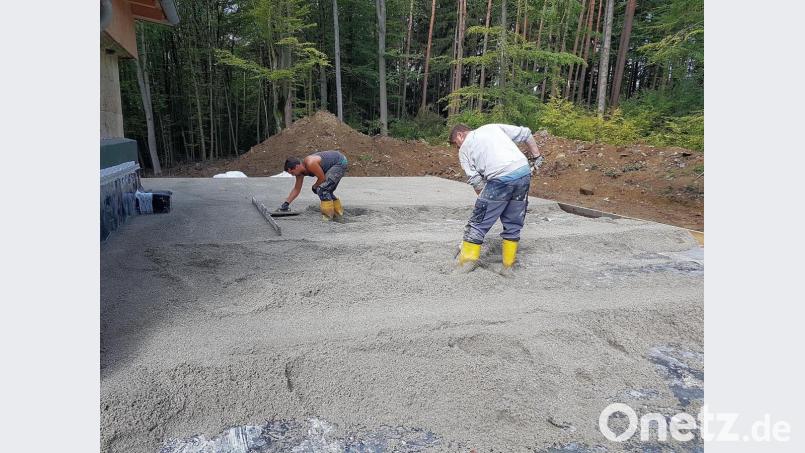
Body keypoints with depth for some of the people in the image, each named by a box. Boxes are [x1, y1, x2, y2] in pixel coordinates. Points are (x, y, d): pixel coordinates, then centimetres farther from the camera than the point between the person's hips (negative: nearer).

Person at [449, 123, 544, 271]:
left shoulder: (464, 149, 13)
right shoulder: (493, 127, 25)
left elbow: (475, 180, 5)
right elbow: (525, 133, 20)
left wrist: (484, 199, 13)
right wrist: (537, 157, 23)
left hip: (500, 179, -5)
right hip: (524, 171, 5)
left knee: (479, 222, 9)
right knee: (513, 223, 17)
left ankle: (467, 262, 14)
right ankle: (508, 264, 24)